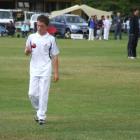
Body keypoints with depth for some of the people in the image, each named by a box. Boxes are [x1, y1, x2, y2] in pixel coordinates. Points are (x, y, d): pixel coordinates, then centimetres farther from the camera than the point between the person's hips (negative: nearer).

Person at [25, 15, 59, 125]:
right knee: (32, 93, 0)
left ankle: (42, 116, 1)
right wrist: (28, 50, -11)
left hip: (46, 70, -3)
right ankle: (39, 110, 23)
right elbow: (26, 53, 14)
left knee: (43, 94, -5)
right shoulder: (32, 37, 7)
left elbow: (55, 57, 1)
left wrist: (56, 73, -3)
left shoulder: (50, 39, -1)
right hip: (34, 69, 3)